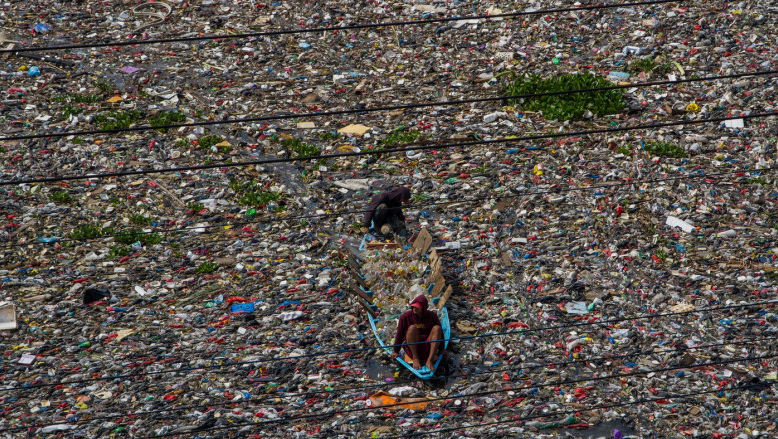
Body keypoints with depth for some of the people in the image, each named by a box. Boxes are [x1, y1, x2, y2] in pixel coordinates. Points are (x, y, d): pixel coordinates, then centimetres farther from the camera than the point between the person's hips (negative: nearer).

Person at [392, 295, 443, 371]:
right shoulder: (405, 316, -7)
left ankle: (430, 360, -31)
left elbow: (440, 333, 7)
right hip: (411, 348, -2)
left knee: (437, 328, -23)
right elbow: (399, 335, 0)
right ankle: (415, 358, -23)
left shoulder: (432, 316, -2)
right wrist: (396, 351, 4)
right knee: (412, 328, -28)